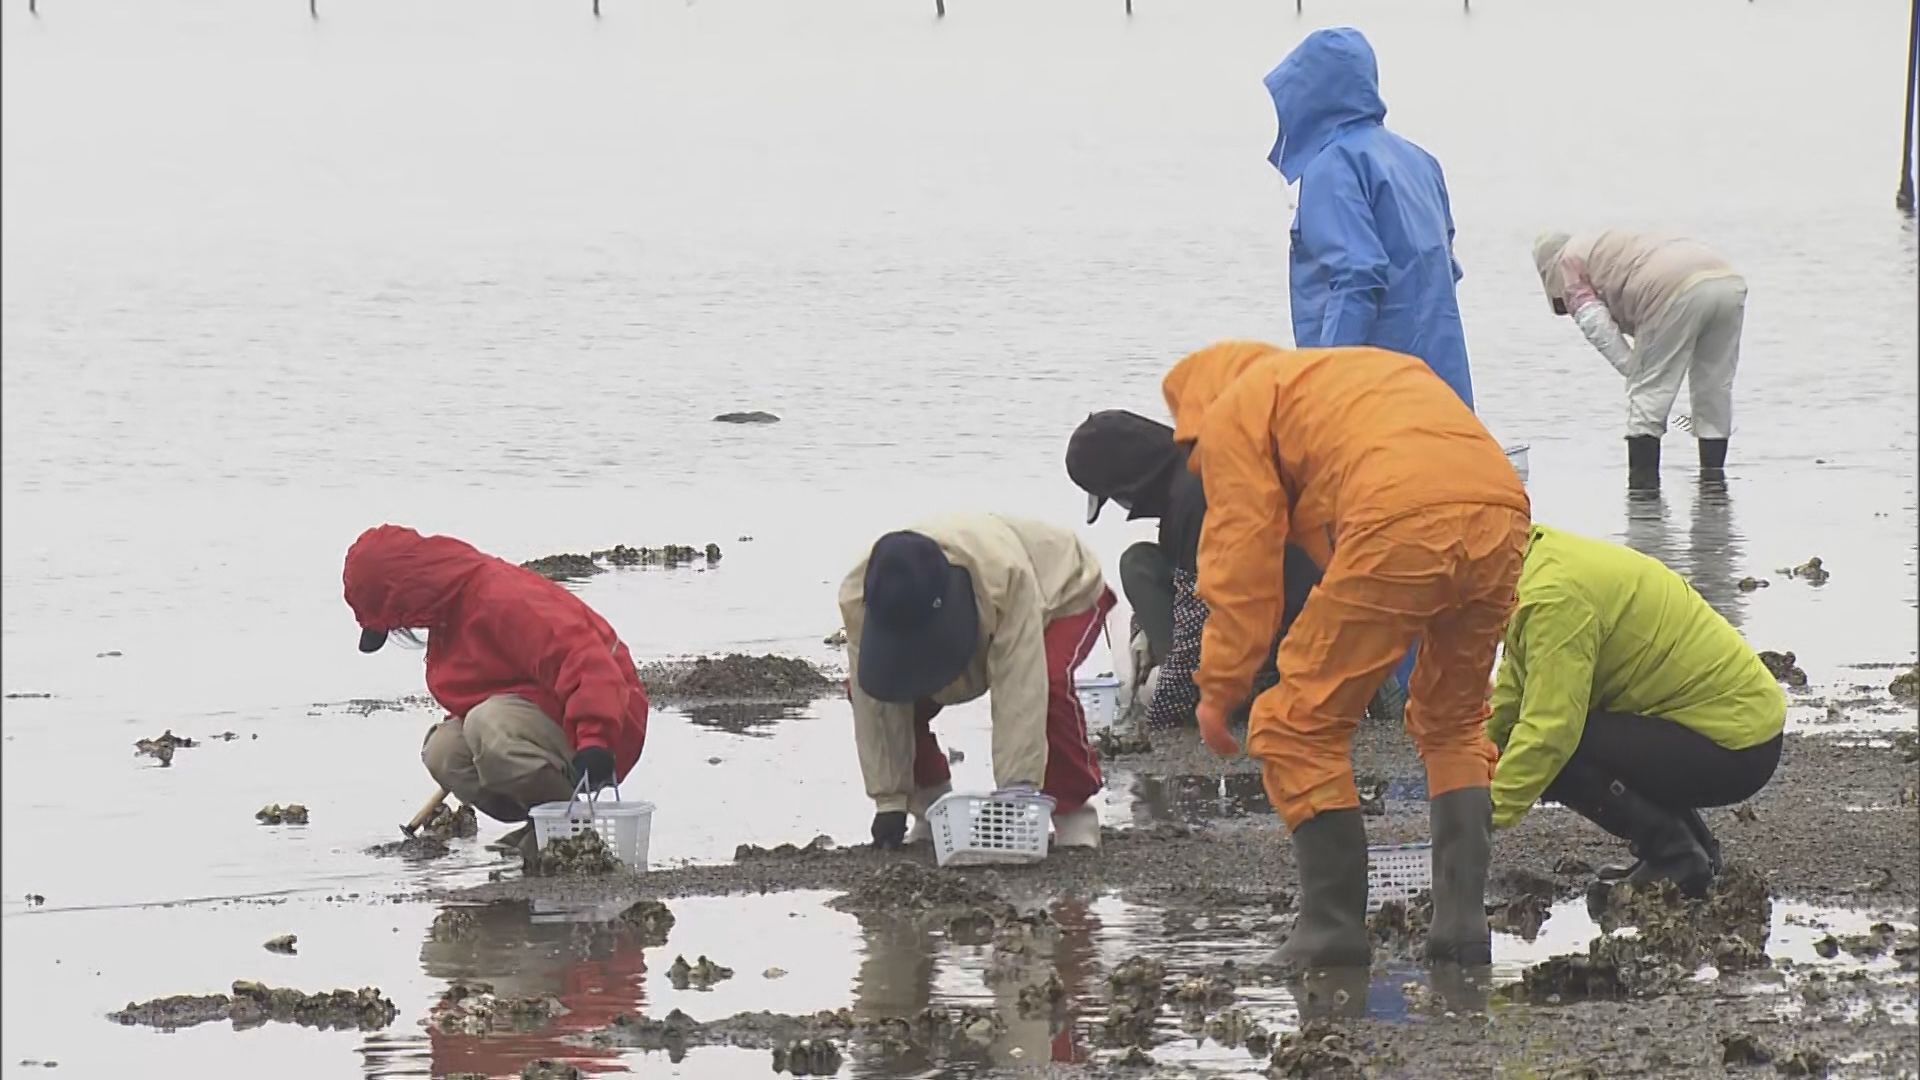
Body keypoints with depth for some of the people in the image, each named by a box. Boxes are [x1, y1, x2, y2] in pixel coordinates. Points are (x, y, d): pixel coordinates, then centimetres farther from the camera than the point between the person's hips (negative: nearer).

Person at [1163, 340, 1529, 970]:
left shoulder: (1232, 411, 20)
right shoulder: (1367, 371, 41)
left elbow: (1243, 556, 9)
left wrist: (1218, 689, 13)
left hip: (1399, 525, -7)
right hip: (1502, 510, 7)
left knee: (1301, 727, 7)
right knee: (1453, 721, 26)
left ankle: (1333, 928, 6)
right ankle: (1462, 920, 18)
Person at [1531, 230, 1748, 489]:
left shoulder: (1569, 263, 19)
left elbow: (1597, 326, 4)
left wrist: (1632, 369, 3)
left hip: (1678, 292, -8)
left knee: (1648, 393, 1)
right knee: (1714, 390, 17)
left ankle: (1642, 484, 0)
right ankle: (1713, 475, 23)